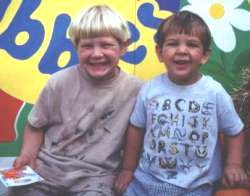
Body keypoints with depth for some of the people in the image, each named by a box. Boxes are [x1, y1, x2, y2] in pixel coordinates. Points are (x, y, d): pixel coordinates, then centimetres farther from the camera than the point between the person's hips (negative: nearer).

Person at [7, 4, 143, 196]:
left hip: (94, 176, -1)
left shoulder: (135, 89, -10)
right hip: (45, 167, 1)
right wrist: (28, 154, -9)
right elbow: (36, 125, 5)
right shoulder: (60, 82, -9)